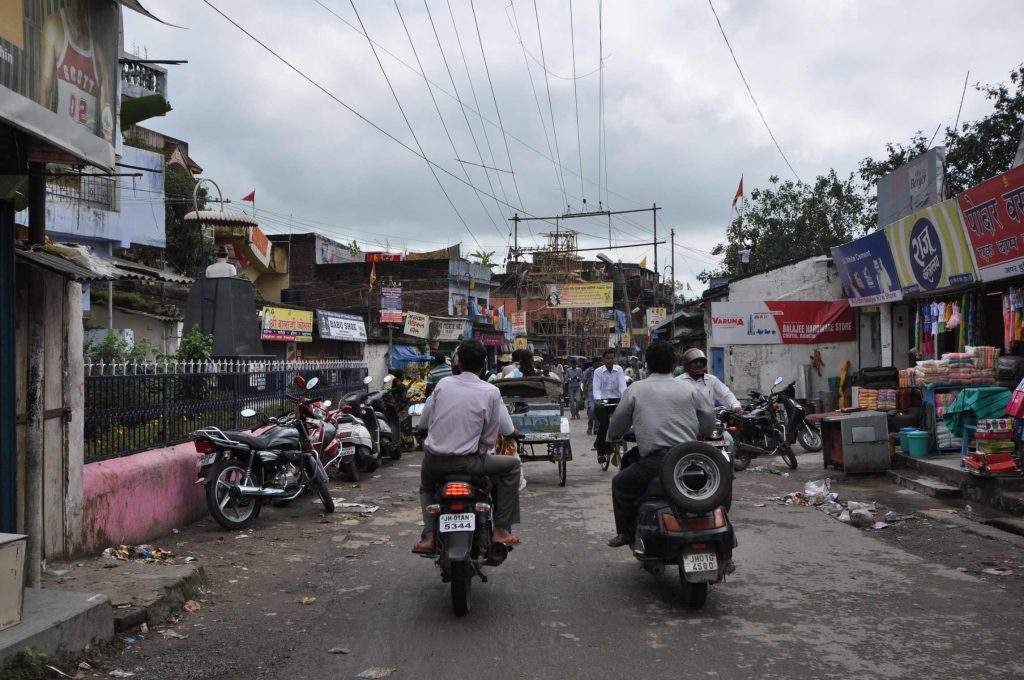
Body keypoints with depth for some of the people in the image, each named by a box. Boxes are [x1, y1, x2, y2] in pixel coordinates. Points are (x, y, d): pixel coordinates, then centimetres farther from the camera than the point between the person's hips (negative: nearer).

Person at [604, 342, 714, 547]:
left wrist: (612, 437, 33)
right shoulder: (688, 388, 11)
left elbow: (617, 423, 10)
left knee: (620, 484, 18)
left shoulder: (636, 388, 5)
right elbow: (709, 421, 16)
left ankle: (626, 532, 13)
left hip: (655, 460, -3)